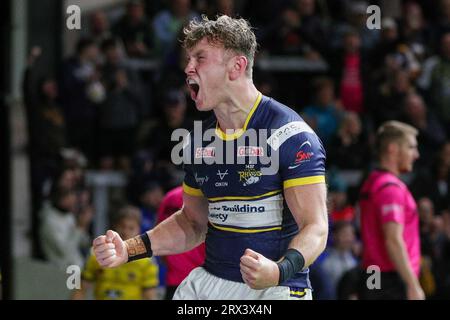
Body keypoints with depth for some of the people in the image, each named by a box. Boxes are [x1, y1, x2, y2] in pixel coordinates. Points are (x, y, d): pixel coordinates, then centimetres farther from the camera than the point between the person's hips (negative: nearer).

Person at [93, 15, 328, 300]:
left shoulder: (289, 134, -11)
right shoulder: (198, 141, 10)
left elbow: (316, 228, -15)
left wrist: (279, 272, -33)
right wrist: (129, 250, 7)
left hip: (277, 289, -5)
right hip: (208, 282, 5)